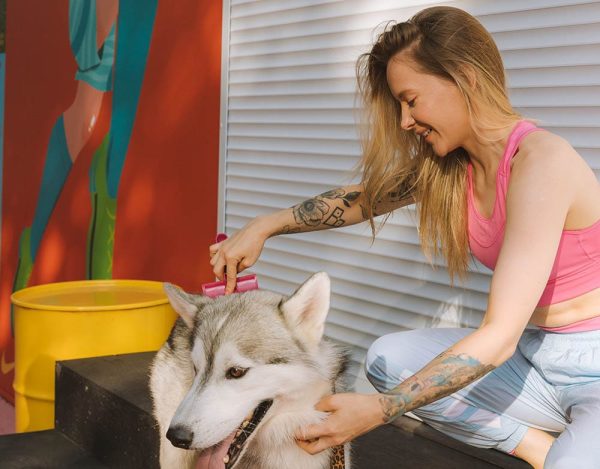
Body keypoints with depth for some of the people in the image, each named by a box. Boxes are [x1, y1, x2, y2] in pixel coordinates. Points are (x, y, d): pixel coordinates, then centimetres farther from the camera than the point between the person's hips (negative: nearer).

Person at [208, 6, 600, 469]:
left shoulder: (541, 162, -23)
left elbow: (498, 337, -27)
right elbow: (364, 199, 20)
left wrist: (378, 410, -28)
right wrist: (266, 226, 10)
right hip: (534, 357, 9)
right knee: (388, 358, -4)